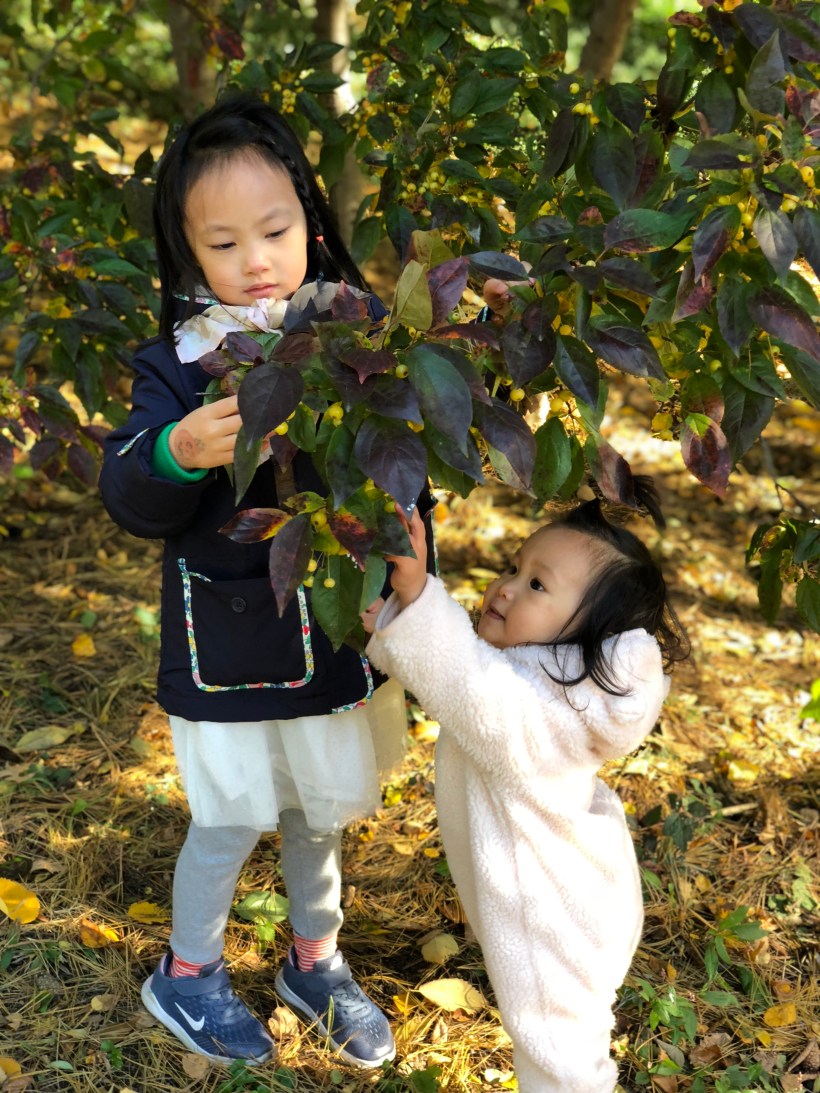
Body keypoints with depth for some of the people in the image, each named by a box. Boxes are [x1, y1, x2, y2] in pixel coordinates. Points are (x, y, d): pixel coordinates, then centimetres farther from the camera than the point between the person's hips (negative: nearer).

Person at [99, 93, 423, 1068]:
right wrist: (177, 452, -37)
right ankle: (186, 972, 39)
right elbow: (130, 500, -16)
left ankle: (315, 961, 45)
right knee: (230, 817, 11)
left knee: (320, 807, 20)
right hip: (229, 640, -3)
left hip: (340, 627, 3)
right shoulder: (177, 364, -12)